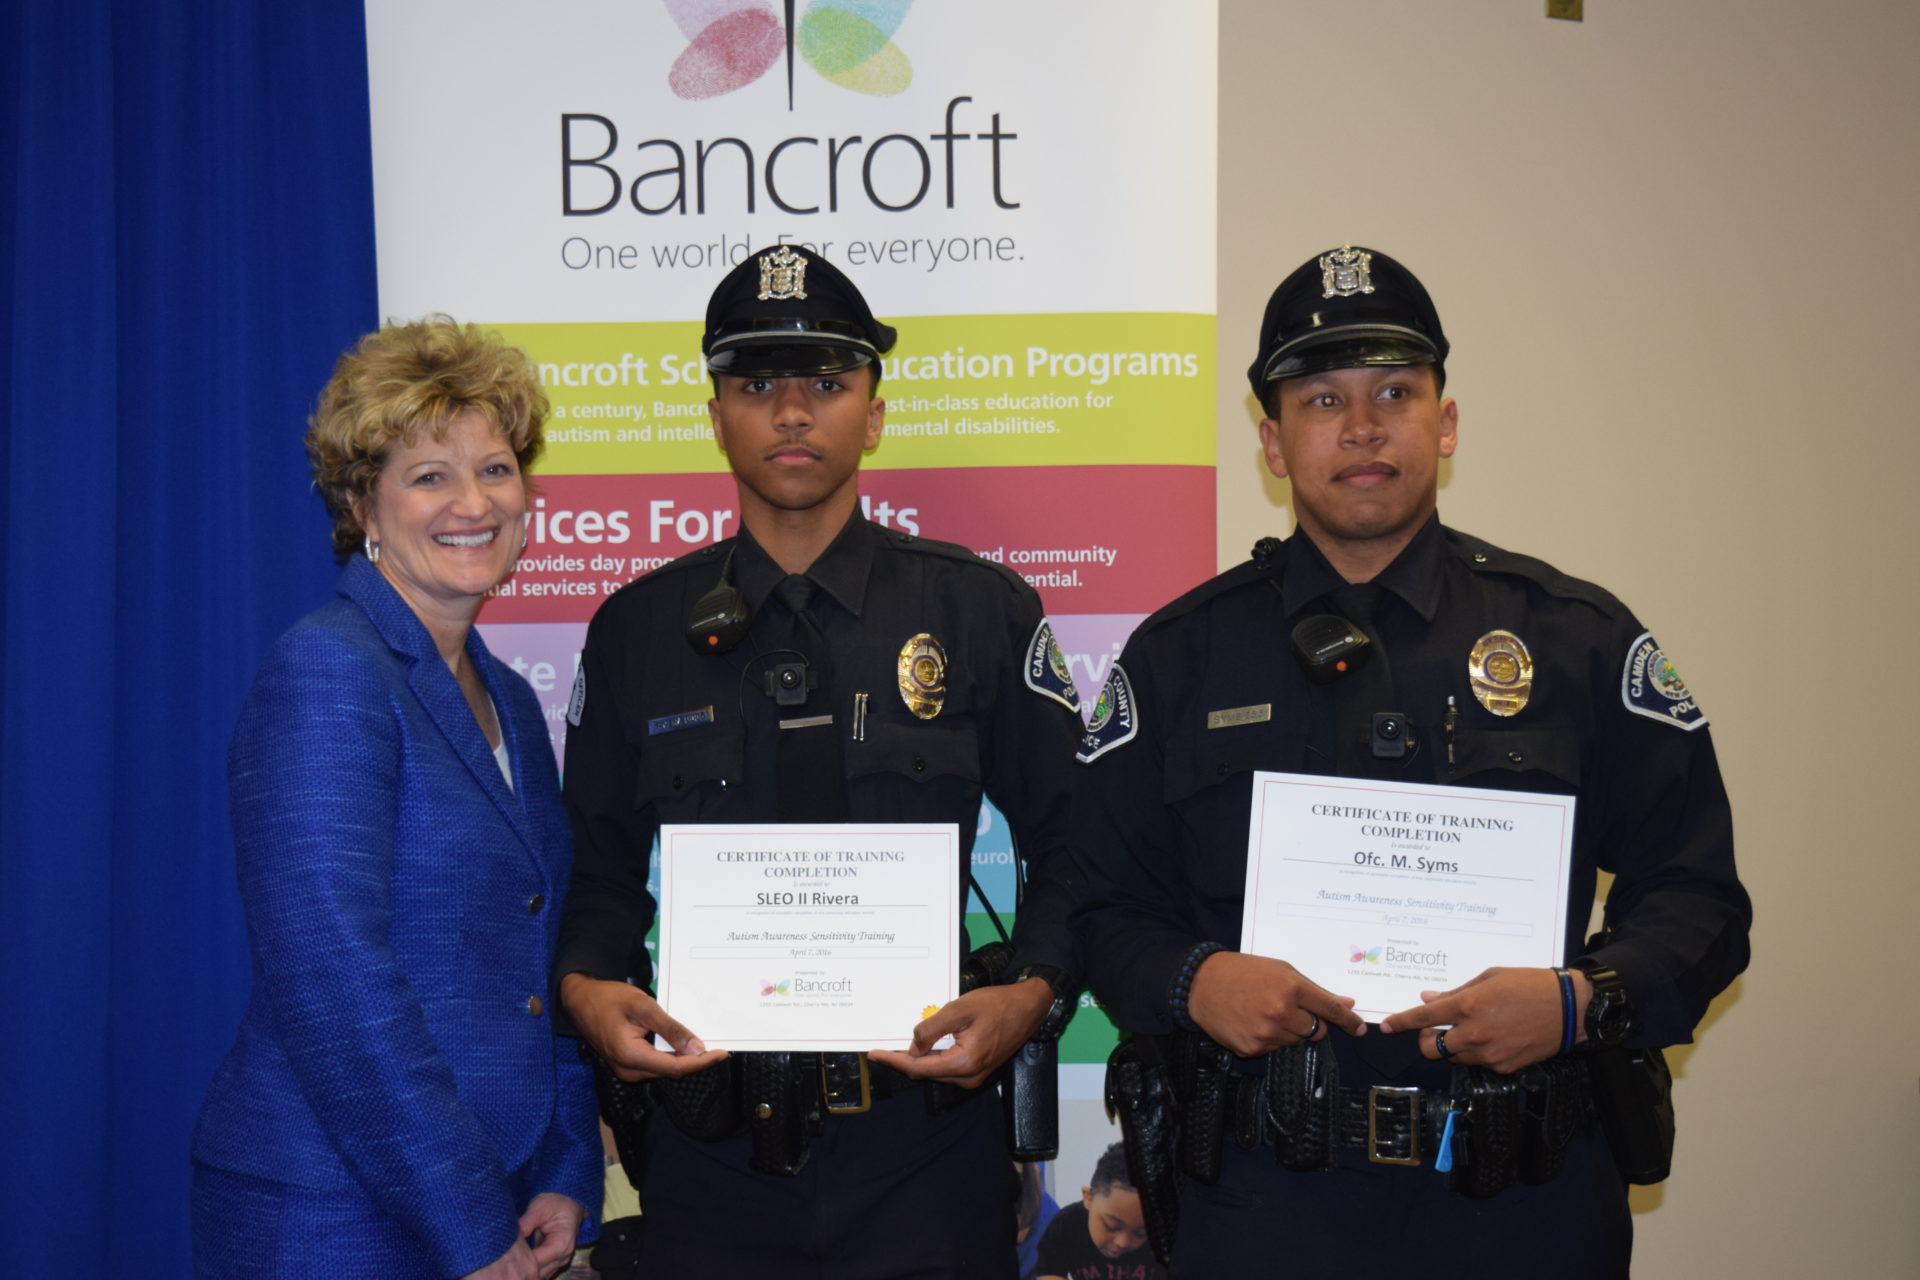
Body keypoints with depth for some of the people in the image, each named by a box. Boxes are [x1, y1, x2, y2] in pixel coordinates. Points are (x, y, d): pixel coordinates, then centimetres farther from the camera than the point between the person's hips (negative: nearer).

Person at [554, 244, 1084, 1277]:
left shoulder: (981, 610, 1)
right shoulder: (636, 630, 6)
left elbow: (1070, 845, 4)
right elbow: (599, 867, 10)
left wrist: (1032, 993, -12)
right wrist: (587, 988, -8)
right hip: (710, 1144, 2)